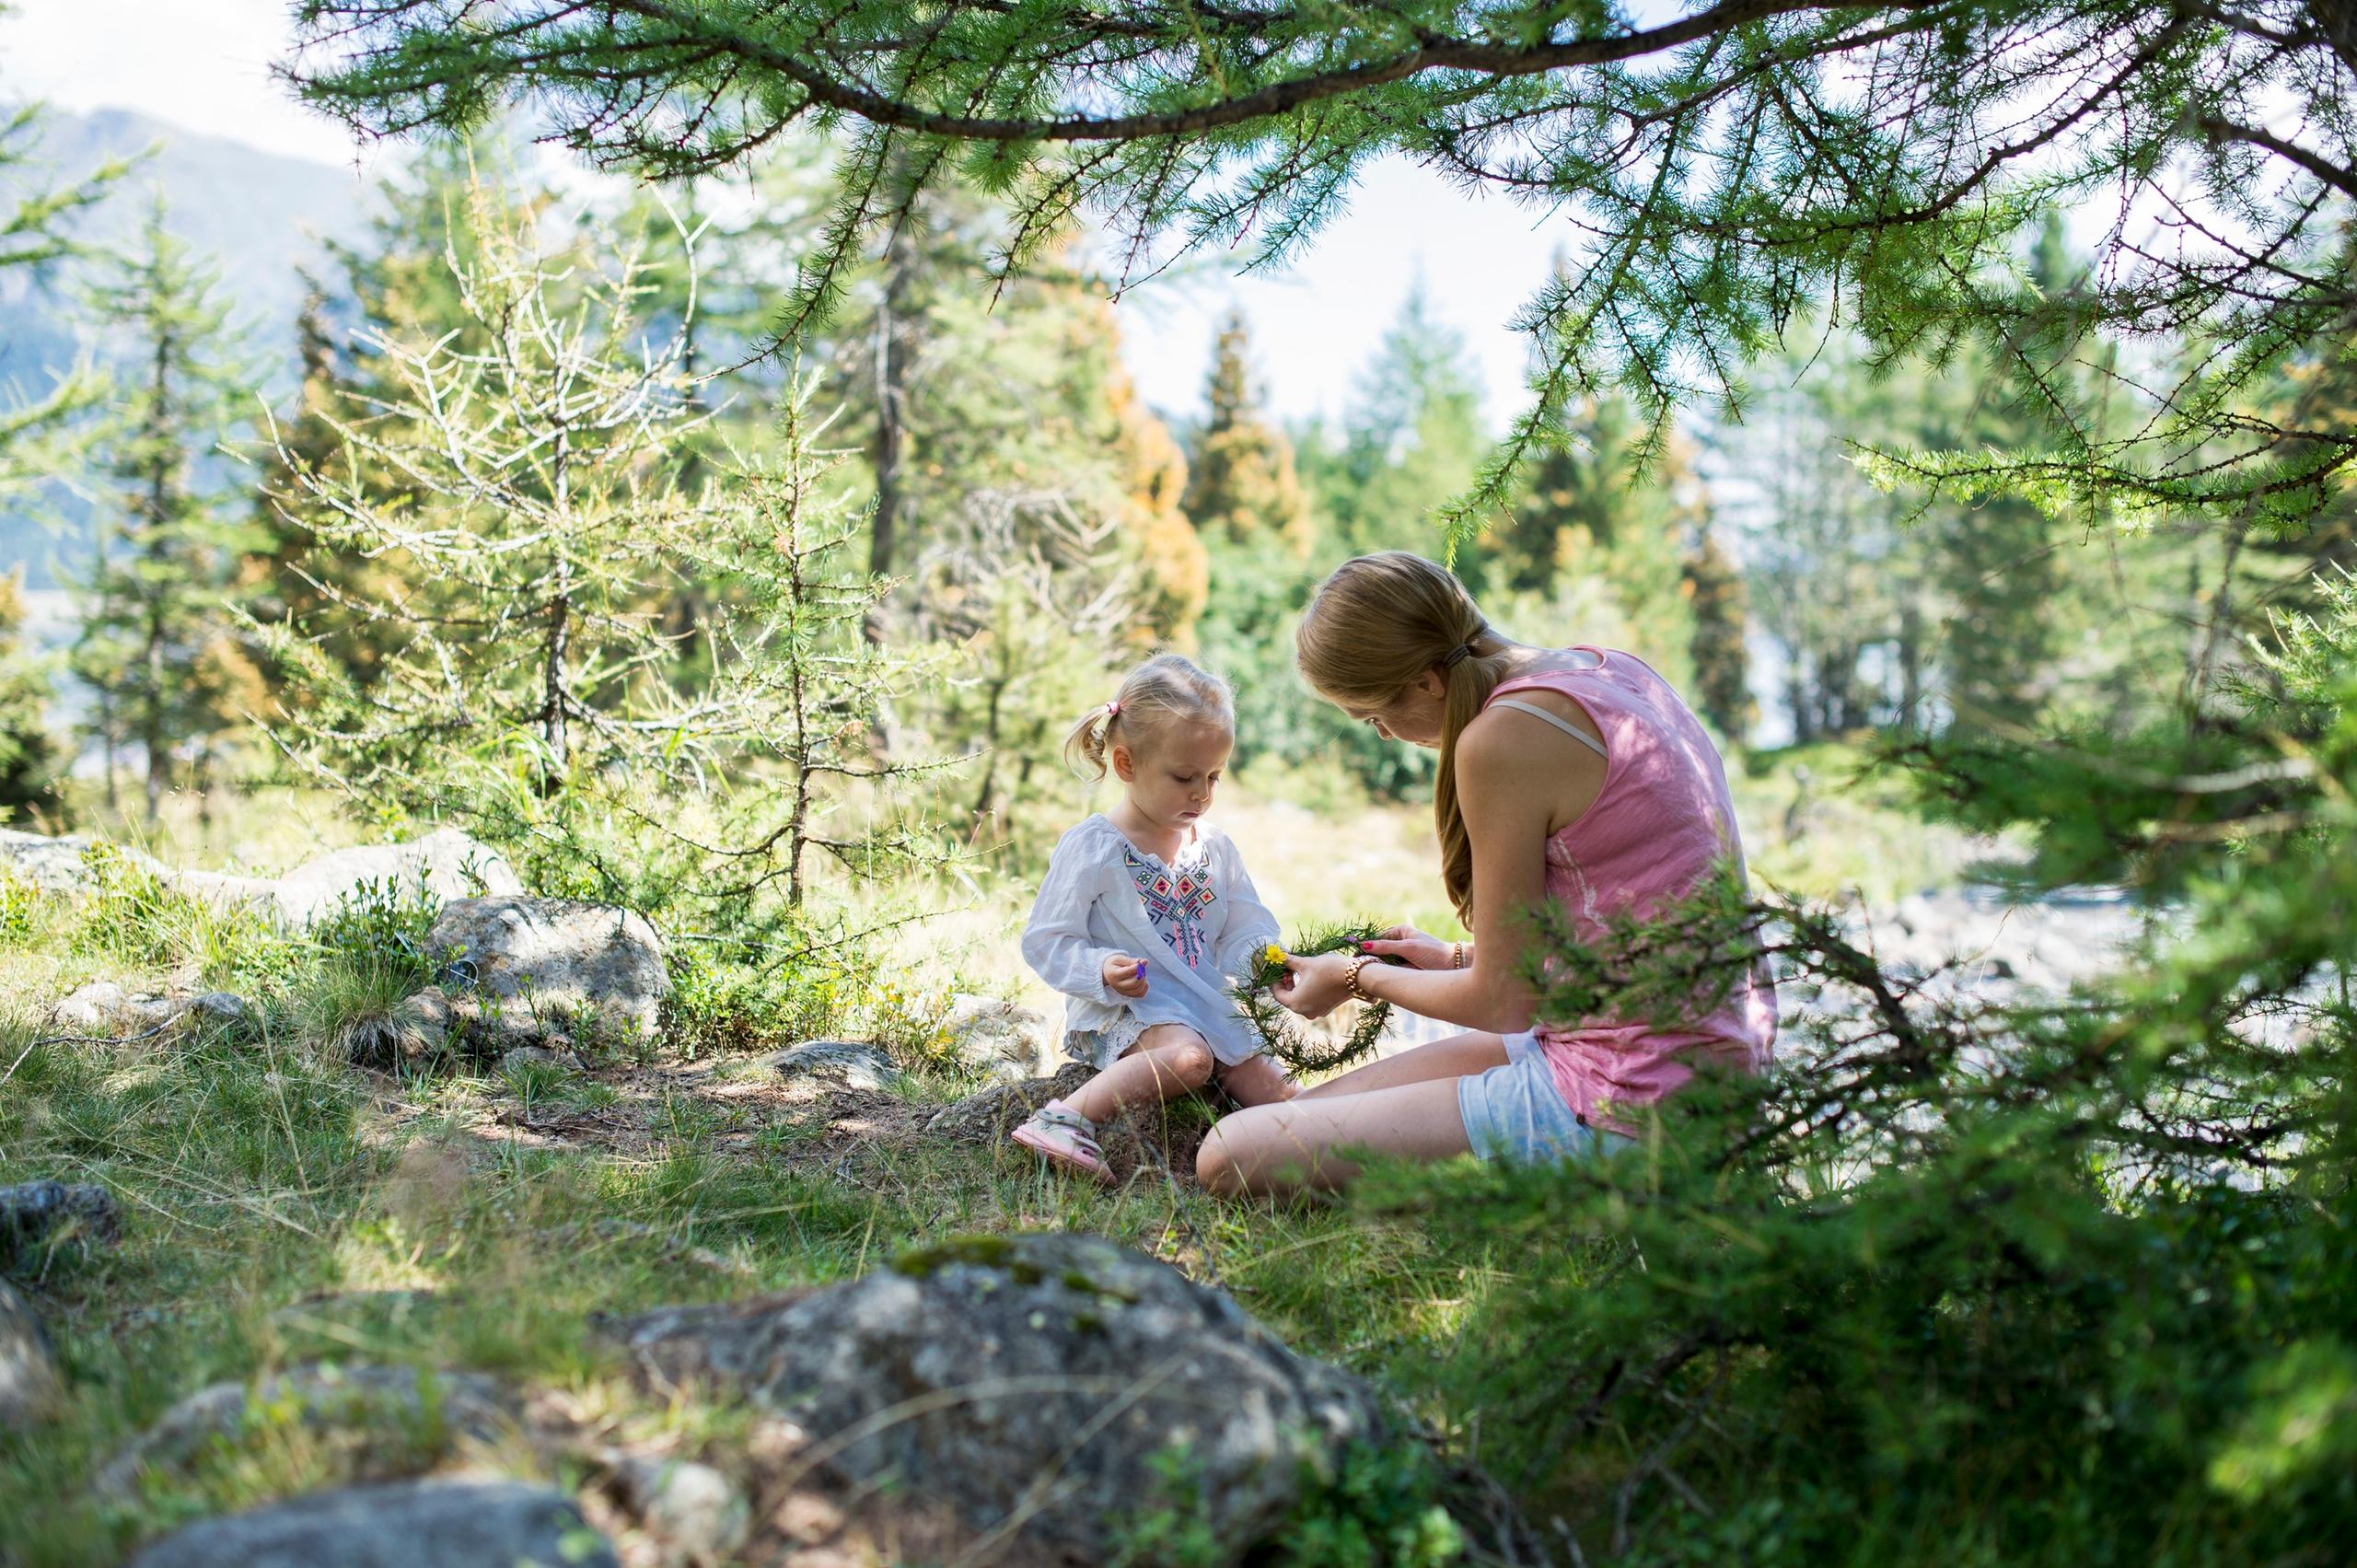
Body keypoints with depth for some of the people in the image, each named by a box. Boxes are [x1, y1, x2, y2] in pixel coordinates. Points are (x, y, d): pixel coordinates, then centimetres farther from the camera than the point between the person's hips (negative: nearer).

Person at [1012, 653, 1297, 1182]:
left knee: (1278, 1095, -12)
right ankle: (1064, 1118, -40)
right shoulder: (1091, 847, -7)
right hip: (1119, 1012, -6)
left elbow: (1248, 925, 15)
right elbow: (1044, 941, -6)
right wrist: (1103, 971, -24)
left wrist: (1262, 957, -9)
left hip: (1208, 1009, 6)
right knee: (1189, 1057, -36)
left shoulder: (1215, 849, 12)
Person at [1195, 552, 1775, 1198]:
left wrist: (1357, 978, 7)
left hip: (1629, 1102, -10)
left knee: (1230, 1161, -10)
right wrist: (1457, 958, 24)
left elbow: (1504, 1002, -10)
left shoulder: (1501, 737, -19)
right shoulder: (1605, 667, 8)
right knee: (1311, 1104, 19)